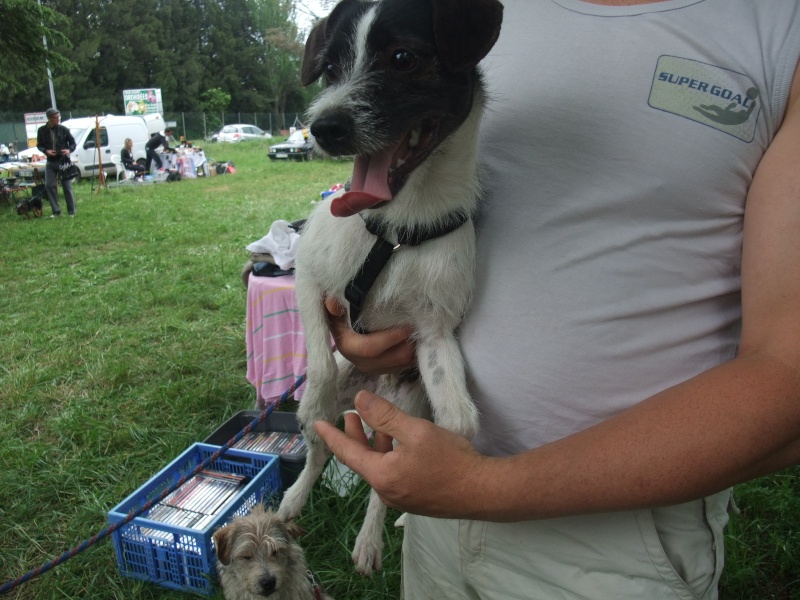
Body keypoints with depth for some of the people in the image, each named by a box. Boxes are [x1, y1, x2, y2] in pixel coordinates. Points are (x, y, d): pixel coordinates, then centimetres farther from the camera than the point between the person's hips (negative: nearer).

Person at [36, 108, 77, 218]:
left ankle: (71, 212, 9)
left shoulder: (63, 129, -5)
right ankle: (56, 211, 7)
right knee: (49, 186, -2)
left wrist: (69, 150, -17)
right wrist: (46, 151, -11)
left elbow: (73, 142, 3)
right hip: (50, 162, 2)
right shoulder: (42, 130, -1)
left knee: (67, 187, 0)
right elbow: (39, 145, 9)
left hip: (64, 161, -2)